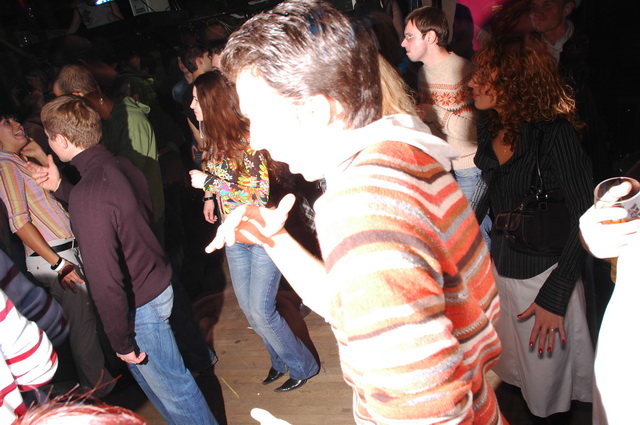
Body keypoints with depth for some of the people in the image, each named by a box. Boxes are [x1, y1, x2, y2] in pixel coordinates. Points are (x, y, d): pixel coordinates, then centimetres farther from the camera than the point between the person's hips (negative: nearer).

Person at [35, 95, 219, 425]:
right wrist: (59, 188, 16)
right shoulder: (122, 165, -2)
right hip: (159, 283, 9)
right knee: (153, 375, 28)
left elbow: (104, 277, -27)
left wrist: (122, 340, -18)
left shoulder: (87, 192, -29)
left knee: (169, 385, 11)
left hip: (140, 305, -9)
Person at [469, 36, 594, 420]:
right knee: (514, 376, 23)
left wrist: (554, 296, -19)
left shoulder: (554, 132, -19)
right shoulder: (490, 131, 1)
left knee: (547, 393, 12)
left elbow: (585, 218, -19)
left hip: (543, 276, -6)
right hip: (500, 271, 6)